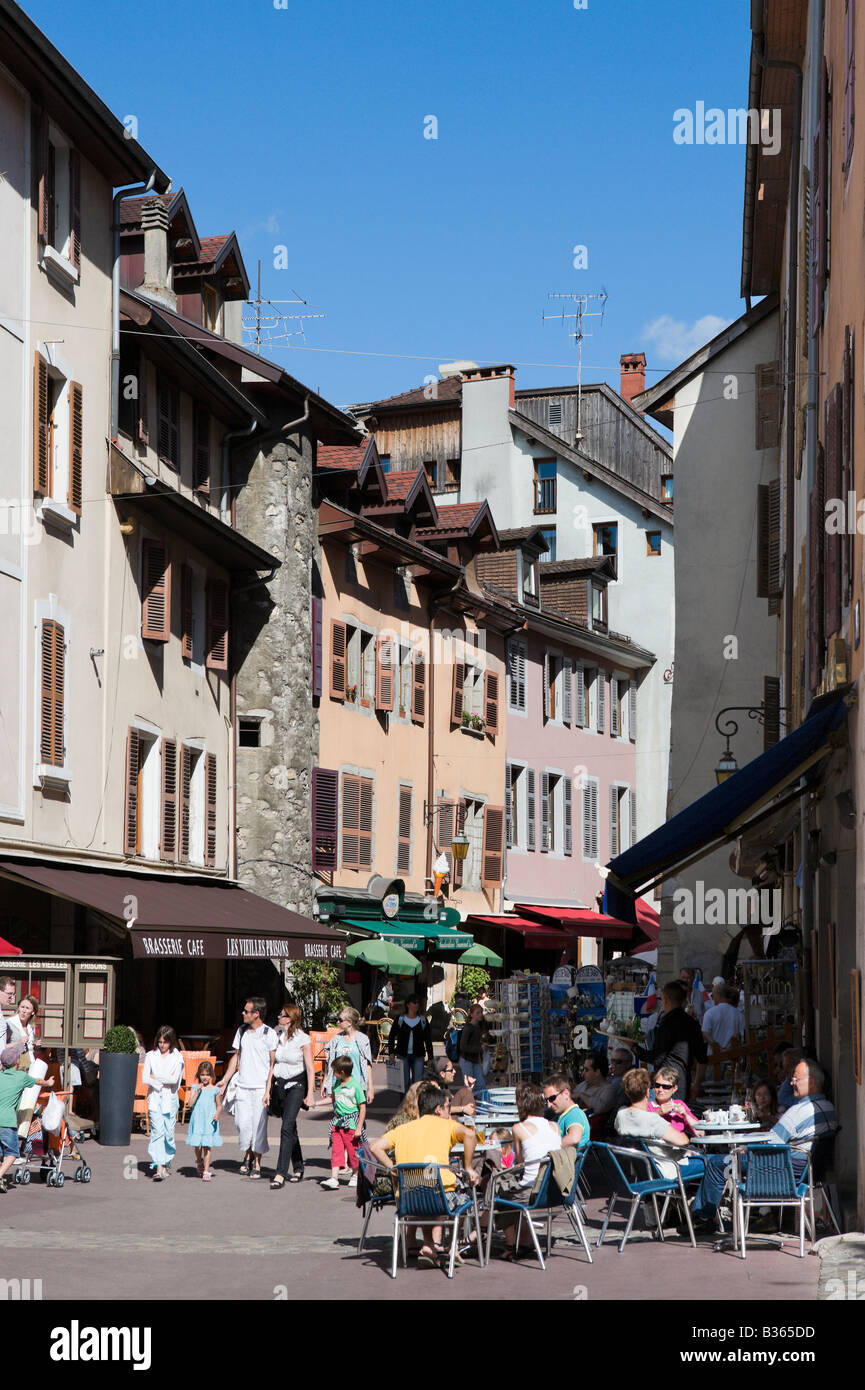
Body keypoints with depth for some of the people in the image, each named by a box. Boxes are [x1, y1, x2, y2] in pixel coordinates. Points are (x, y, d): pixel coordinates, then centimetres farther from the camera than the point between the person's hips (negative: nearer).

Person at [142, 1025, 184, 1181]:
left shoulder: (177, 1057, 3)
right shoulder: (151, 1056, 6)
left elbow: (174, 1079, -9)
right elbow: (144, 1079, -1)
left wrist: (155, 1077, -6)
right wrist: (161, 1084, -10)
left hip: (170, 1098, 0)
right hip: (154, 1097, 0)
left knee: (169, 1132, 1)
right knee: (157, 1131, -10)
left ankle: (167, 1163, 21)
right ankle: (159, 1167, -17)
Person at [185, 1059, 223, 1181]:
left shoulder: (214, 1089, 4)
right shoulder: (195, 1087, 3)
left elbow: (219, 1106, 11)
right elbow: (191, 1103, -7)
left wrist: (217, 1114, -8)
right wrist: (198, 1091, -16)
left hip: (209, 1121, -1)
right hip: (197, 1119, 1)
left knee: (207, 1146, -5)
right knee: (197, 1145, 5)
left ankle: (206, 1171, -2)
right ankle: (199, 1162, 36)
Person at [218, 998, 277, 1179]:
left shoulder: (269, 1034, -5)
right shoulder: (242, 1031, 12)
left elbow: (274, 1063, -5)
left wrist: (268, 1089, -12)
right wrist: (225, 1080, 16)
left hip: (261, 1087, -4)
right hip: (242, 1087, 4)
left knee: (259, 1125, -3)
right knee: (242, 1123, 0)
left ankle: (257, 1163, 8)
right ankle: (247, 1156, 22)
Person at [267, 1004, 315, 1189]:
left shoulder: (303, 1039, -10)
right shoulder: (277, 1036, 6)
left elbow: (310, 1068, -10)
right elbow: (272, 1064, 12)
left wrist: (310, 1094, -14)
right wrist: (268, 1089, 10)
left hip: (296, 1085, -6)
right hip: (279, 1084, 6)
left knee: (287, 1127, -15)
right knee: (290, 1128, 14)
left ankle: (281, 1174, -19)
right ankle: (298, 1169, 27)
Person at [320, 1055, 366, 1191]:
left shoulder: (355, 1085, -13)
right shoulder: (337, 1083, 8)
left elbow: (363, 1107, -11)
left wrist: (359, 1128, -13)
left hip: (351, 1123, -6)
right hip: (337, 1122, 6)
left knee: (352, 1150, 2)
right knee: (336, 1150, -3)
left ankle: (355, 1175, 23)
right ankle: (334, 1178, -8)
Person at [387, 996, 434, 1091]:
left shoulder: (423, 1020, 4)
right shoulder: (400, 1019, 2)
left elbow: (428, 1040, 7)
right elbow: (391, 1036, 8)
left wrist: (431, 1057, 3)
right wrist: (391, 1052, -4)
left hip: (418, 1056, 0)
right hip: (403, 1055, 0)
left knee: (418, 1083, -4)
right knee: (405, 1082, 0)